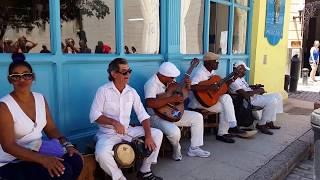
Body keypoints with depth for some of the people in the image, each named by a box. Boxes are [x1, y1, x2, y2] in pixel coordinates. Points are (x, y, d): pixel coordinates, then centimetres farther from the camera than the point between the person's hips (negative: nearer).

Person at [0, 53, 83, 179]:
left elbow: (51, 129, 7)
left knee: (75, 160, -18)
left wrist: (68, 145, -11)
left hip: (38, 150, 6)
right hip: (13, 161, -5)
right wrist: (42, 159, -32)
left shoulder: (40, 99, 4)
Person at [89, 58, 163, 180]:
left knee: (157, 134, -6)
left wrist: (148, 136, -13)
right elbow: (94, 115, -13)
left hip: (128, 130, 5)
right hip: (108, 133, -4)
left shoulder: (132, 92, 3)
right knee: (102, 154, -35)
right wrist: (114, 122, -27)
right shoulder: (103, 90, -9)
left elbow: (143, 115, 0)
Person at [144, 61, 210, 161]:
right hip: (157, 117, -8)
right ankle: (176, 149, 3)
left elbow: (181, 95, 17)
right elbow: (149, 103, -37)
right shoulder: (152, 84, -21)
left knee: (198, 117, 3)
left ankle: (194, 148, 13)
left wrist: (186, 86, -5)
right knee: (174, 131, -34)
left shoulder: (170, 80, 4)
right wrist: (171, 99, -34)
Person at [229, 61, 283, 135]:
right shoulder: (234, 81, -19)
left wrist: (255, 87, 7)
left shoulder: (241, 78, 16)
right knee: (272, 101, -26)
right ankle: (261, 124, -10)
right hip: (248, 101, -11)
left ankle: (269, 122, 9)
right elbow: (245, 95, -27)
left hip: (253, 96, 11)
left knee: (277, 96, 7)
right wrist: (258, 90, -13)